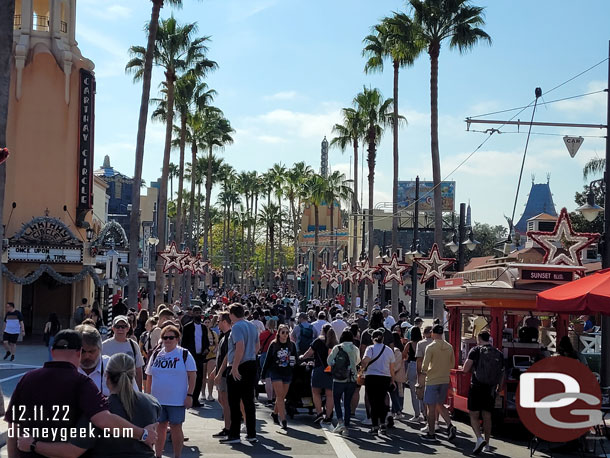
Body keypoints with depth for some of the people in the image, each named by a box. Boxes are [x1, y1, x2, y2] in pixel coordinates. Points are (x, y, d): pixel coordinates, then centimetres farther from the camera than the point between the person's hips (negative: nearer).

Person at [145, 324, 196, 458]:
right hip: (157, 399, 3)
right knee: (160, 427, 9)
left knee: (176, 427, 2)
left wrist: (189, 395, -11)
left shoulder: (185, 354, -3)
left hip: (177, 400, -3)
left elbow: (192, 376, -4)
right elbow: (149, 377, 13)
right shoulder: (156, 354, 8)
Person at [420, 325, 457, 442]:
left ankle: (431, 433, 7)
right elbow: (452, 364, 12)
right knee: (440, 405, 18)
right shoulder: (449, 347, 4)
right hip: (445, 380, 5)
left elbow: (425, 366, -17)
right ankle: (450, 426, -1)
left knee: (431, 407, 2)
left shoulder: (430, 347, -14)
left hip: (432, 380, -5)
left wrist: (424, 371, 4)